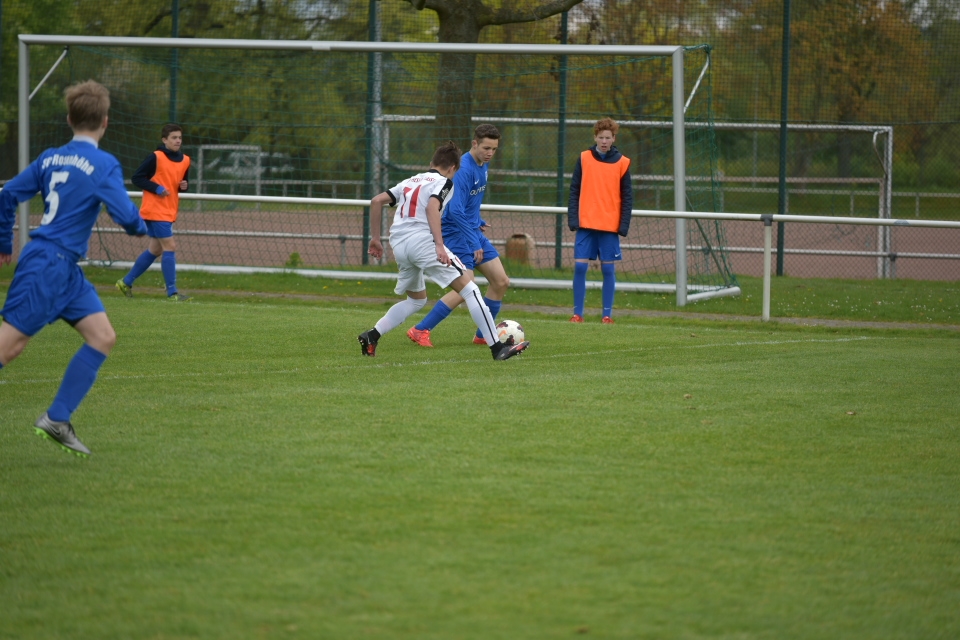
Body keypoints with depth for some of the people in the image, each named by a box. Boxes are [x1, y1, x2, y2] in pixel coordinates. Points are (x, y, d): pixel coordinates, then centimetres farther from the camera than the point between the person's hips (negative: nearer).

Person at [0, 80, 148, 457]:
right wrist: (140, 228, 6)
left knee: (103, 337, 5)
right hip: (49, 265, -8)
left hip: (65, 269, 8)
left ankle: (57, 420, 4)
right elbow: (124, 214, -17)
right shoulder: (104, 165, -11)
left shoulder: (50, 158, 10)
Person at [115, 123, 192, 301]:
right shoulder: (156, 157, -12)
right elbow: (137, 178, -10)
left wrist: (184, 185, -3)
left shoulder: (185, 161, 8)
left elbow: (184, 181, 21)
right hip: (156, 210, -8)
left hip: (169, 211, 8)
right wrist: (157, 188, -20)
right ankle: (172, 292, -9)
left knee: (155, 249, 13)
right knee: (169, 247, -12)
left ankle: (126, 282, 26)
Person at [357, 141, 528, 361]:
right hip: (422, 241, -7)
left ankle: (372, 336, 10)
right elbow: (432, 207, -14)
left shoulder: (410, 181, 26)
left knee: (416, 299, 26)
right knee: (469, 288, -4)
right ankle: (497, 347, -12)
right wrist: (439, 245, -21)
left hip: (398, 243, 7)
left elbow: (376, 201, 19)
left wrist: (375, 238, 24)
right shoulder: (444, 182, 6)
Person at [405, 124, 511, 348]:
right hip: (456, 234, -9)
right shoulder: (463, 169, -22)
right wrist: (474, 243, -25)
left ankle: (484, 335, 18)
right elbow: (455, 211, -27)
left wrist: (478, 222, 14)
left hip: (473, 231, 9)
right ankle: (420, 331, -8)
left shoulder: (483, 166, 8)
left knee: (501, 282, 6)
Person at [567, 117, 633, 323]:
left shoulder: (622, 163, 3)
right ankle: (578, 313, 3)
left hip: (610, 225, 0)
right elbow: (574, 191, 4)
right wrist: (573, 218, -5)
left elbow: (627, 196, 4)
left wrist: (624, 224, -4)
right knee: (579, 267, -5)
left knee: (608, 269, 2)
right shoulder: (584, 159, 4)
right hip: (586, 223, 0)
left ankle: (607, 314, 9)